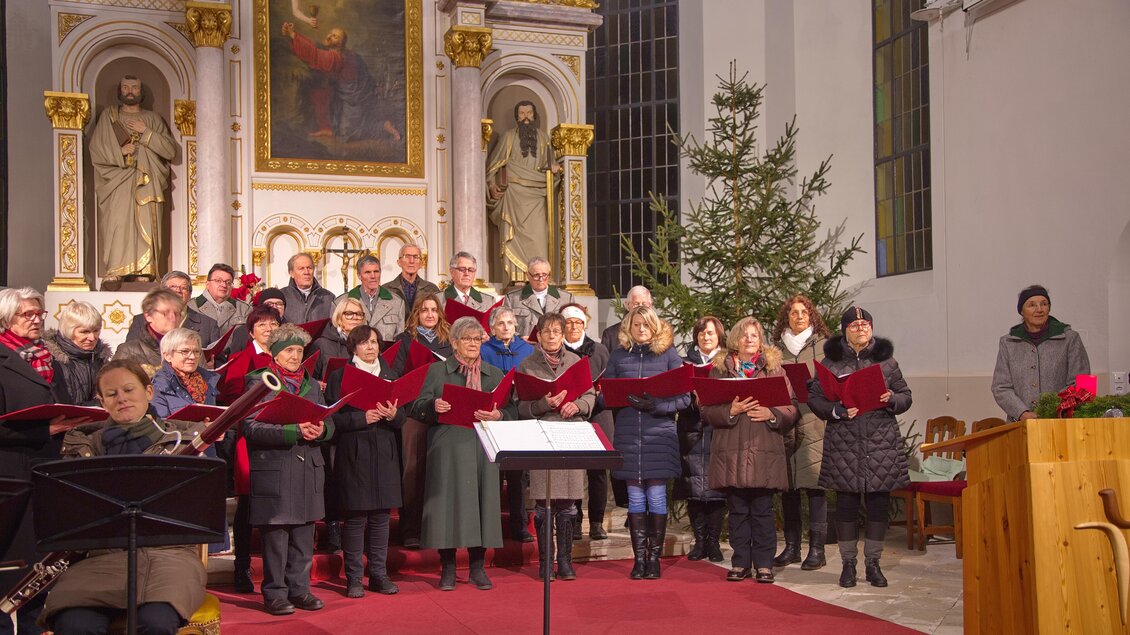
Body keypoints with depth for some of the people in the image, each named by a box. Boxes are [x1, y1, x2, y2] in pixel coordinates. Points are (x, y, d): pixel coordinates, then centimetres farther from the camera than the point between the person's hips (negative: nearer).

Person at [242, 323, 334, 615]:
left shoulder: (311, 385, 18)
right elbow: (252, 428, -12)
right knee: (275, 538, -2)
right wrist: (295, 431, -21)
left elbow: (329, 424, 14)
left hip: (308, 470, 5)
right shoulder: (259, 382, -1)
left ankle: (299, 588, 18)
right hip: (273, 471, -5)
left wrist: (320, 430, -11)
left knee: (303, 538, 8)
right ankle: (275, 593, 7)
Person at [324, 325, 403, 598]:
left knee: (381, 515, 5)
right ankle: (353, 578, 5)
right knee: (355, 516, -3)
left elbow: (402, 418, 10)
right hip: (354, 454, -4)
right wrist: (362, 418, -17)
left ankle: (378, 574, 14)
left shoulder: (389, 376, 15)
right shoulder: (339, 376, 2)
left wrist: (393, 415, -11)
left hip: (384, 454, 4)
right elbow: (333, 417, -6)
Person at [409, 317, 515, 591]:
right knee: (448, 502, -3)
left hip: (483, 449, 2)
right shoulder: (437, 371, 10)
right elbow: (417, 409, 3)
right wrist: (433, 406, -18)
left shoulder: (494, 374, 16)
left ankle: (478, 568, 12)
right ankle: (447, 569, 8)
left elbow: (510, 411, 7)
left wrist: (497, 415, -14)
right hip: (448, 450, -2)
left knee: (481, 501, 1)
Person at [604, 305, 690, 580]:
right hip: (628, 432, 2)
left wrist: (657, 406, -16)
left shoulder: (668, 354, 3)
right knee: (635, 496, 5)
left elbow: (684, 397, -1)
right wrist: (625, 399, -12)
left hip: (659, 432, -2)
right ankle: (639, 557, 11)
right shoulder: (618, 356, 9)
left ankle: (654, 557, 9)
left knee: (656, 496, -1)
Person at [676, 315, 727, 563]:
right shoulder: (686, 362, 13)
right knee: (694, 488, -2)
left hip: (719, 431, -1)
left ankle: (713, 540, 4)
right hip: (693, 431, 1)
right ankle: (699, 540, 6)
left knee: (717, 487, -4)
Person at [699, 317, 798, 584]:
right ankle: (740, 563, 12)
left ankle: (764, 564, 8)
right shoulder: (719, 370, 11)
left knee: (763, 510, 0)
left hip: (765, 452, -1)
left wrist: (771, 414, -13)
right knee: (737, 510, 4)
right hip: (731, 450, 1)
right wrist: (730, 410, -13)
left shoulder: (774, 369, 10)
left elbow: (791, 410, 5)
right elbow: (707, 411, 3)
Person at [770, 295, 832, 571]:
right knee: (787, 486, 6)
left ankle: (817, 549, -1)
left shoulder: (823, 345, 5)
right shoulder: (777, 349, 14)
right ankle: (791, 547, 16)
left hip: (814, 423, -3)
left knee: (813, 484, -6)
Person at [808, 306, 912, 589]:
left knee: (878, 503, 3)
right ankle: (848, 563, 14)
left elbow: (905, 396, 13)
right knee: (846, 504, 2)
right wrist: (838, 411, -13)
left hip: (882, 443, 1)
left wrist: (891, 400, -9)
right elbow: (814, 399, 3)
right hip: (843, 444, -1)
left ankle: (873, 563, 15)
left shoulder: (886, 359, 9)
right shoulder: (831, 361, 5)